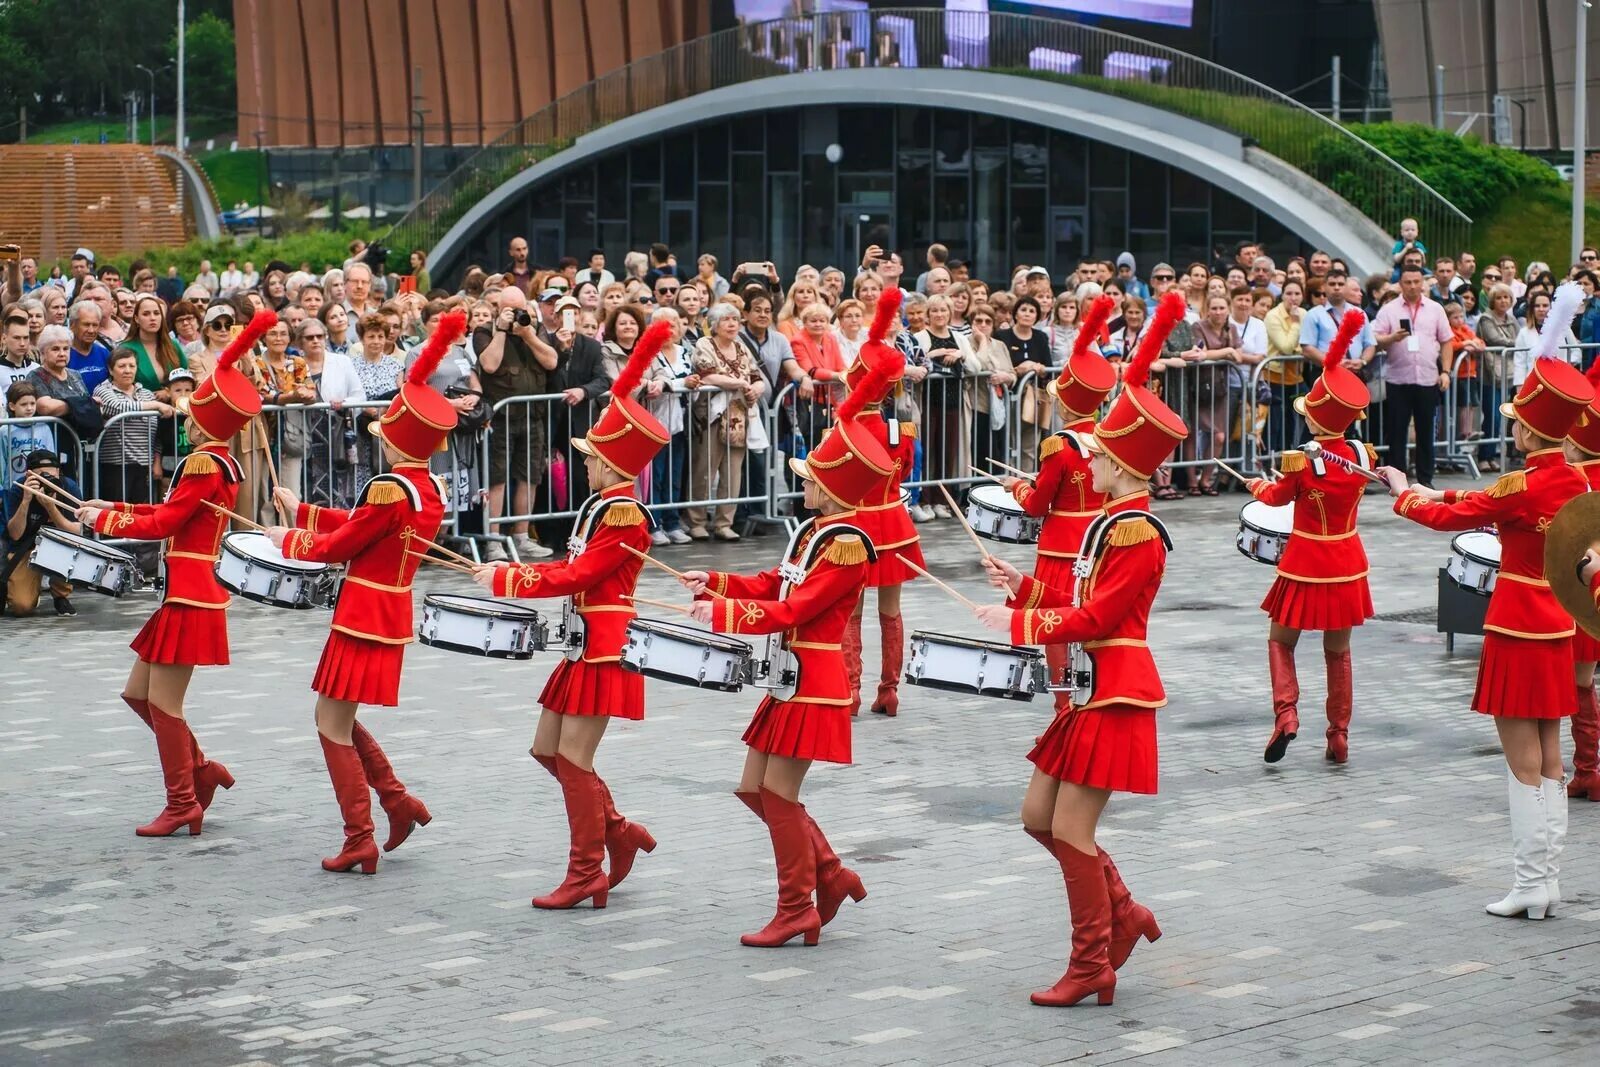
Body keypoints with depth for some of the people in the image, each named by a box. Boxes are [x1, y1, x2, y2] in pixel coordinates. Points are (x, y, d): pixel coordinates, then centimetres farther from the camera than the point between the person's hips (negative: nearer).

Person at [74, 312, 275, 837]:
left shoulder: (204, 464, -17)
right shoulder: (224, 463, 12)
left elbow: (163, 525, -17)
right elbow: (172, 511, 19)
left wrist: (102, 519, -5)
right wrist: (114, 508, 19)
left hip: (190, 599, -10)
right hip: (190, 593, 10)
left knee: (163, 703, -3)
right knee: (138, 693, 16)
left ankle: (182, 805, 5)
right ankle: (202, 770, 21)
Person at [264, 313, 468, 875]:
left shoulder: (389, 490, -21)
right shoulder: (432, 489, 6)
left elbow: (338, 546, -12)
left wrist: (288, 540, 5)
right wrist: (303, 512, 21)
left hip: (364, 618, -9)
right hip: (393, 614, 9)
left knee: (333, 723, 0)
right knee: (340, 718, 21)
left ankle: (360, 839, 0)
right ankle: (398, 801, 17)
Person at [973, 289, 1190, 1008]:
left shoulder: (1136, 532, -17)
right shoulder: (1110, 523, 13)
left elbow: (1096, 617, -21)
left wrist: (1017, 623, -18)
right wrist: (1024, 587, 12)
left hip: (1114, 694, -10)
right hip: (1088, 688, 10)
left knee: (1071, 828, -7)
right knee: (1039, 817, 13)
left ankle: (1093, 967, 3)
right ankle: (1124, 916, 24)